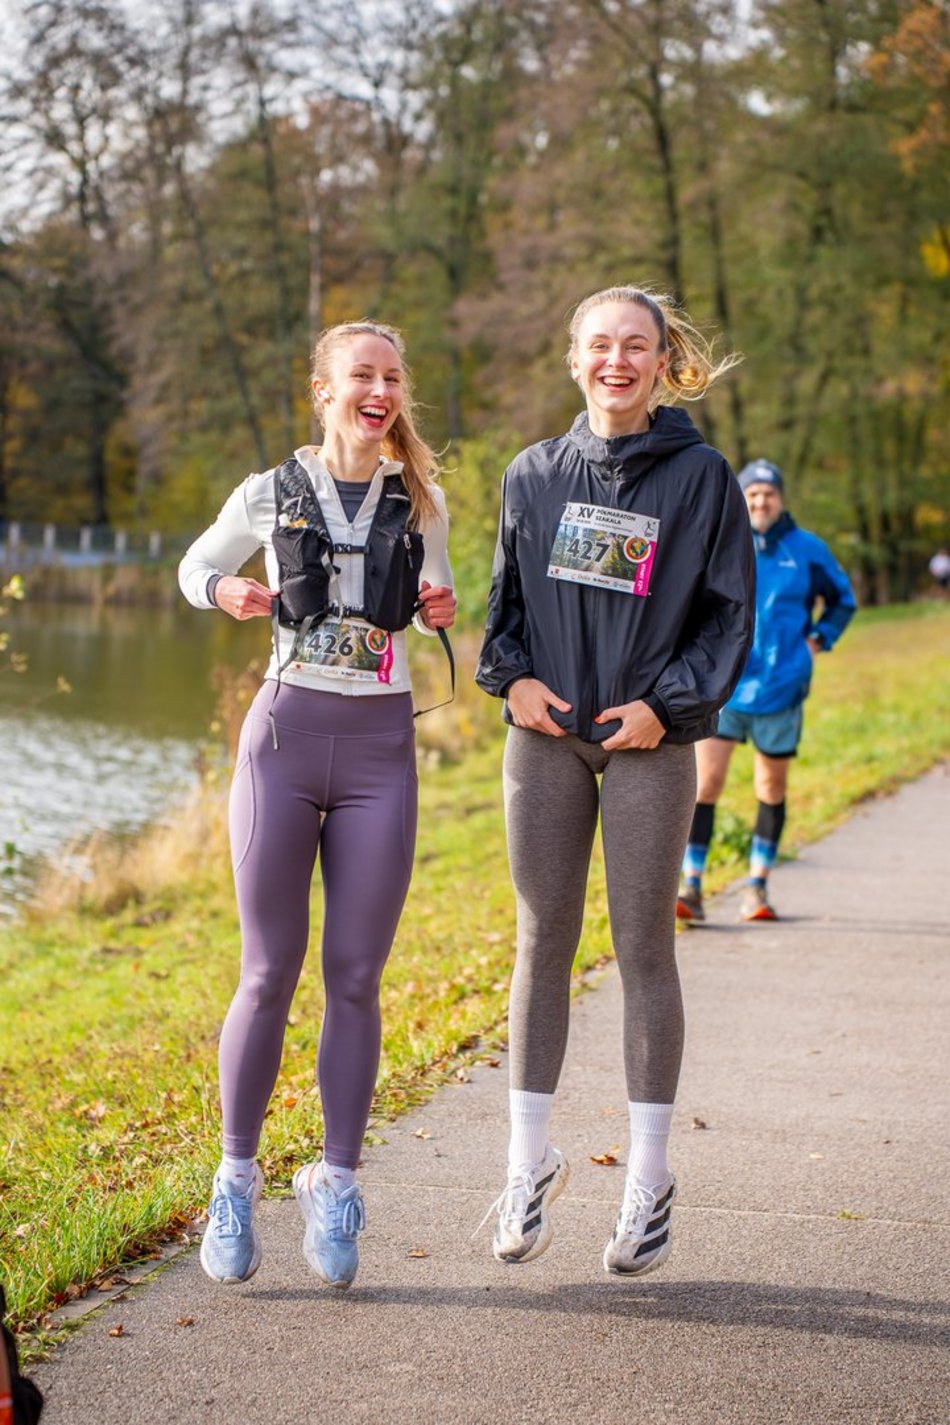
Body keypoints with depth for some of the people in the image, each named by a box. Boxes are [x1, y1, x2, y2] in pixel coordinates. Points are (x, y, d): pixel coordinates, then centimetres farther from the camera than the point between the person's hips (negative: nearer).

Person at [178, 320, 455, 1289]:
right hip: (285, 733, -2)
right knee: (269, 974, -1)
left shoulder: (421, 505, 8)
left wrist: (440, 610, -2)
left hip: (381, 746, 2)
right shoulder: (269, 496, 3)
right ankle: (236, 1180, 13)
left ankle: (335, 1187, 12)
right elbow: (194, 565, 17)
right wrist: (225, 594, -6)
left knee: (355, 979, 2)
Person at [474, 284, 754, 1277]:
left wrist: (667, 703, -10)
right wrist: (511, 676, -2)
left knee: (645, 951, 2)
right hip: (546, 739, 3)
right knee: (542, 945, 7)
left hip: (648, 745, -3)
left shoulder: (700, 477, -1)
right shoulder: (534, 474, 7)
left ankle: (648, 1184, 11)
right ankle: (529, 1166, 17)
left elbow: (730, 610, 0)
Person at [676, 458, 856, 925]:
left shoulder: (808, 549, 1)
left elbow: (842, 600, 16)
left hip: (781, 688, 1)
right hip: (722, 685, -1)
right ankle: (691, 887, -9)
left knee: (772, 787, 9)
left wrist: (818, 640, 3)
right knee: (705, 780, -11)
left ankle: (758, 887, 20)